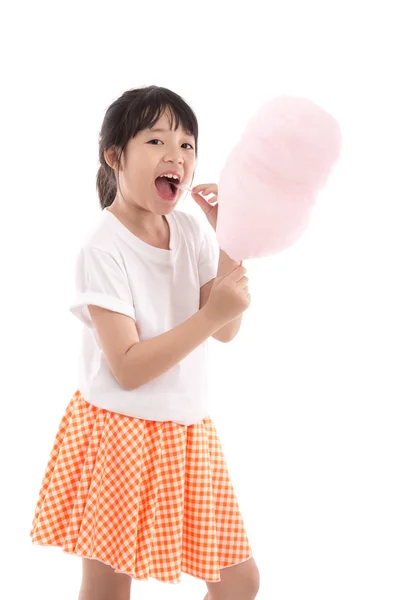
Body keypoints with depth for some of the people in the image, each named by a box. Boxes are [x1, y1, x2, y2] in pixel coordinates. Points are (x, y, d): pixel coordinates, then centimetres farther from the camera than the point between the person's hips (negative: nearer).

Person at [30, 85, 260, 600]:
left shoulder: (192, 232, 3)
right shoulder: (103, 248, -16)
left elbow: (227, 330, -4)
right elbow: (128, 368, -20)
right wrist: (210, 315, -25)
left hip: (187, 433, 6)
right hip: (121, 429, -6)